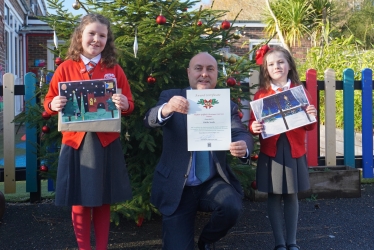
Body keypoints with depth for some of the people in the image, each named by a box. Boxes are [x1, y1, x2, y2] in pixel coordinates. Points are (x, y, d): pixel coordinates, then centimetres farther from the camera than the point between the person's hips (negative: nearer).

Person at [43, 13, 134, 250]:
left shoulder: (115, 70, 5)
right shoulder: (66, 68, 3)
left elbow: (130, 105, 5)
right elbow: (49, 101, 8)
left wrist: (124, 104, -18)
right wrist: (54, 105, -15)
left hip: (106, 143, 1)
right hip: (76, 141, 0)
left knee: (103, 201, 9)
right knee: (79, 202, 6)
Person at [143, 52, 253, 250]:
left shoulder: (227, 105, 3)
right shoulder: (170, 97, -1)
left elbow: (241, 133, -11)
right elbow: (149, 120, -19)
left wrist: (243, 146, -36)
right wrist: (166, 109, -43)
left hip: (213, 182, 1)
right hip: (177, 186, -1)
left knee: (232, 207, -29)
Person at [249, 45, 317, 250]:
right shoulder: (261, 94, 0)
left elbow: (308, 126, 5)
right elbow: (253, 123, -1)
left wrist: (312, 117, -16)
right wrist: (254, 128, -23)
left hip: (294, 149, 1)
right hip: (271, 150, -1)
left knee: (291, 196, 10)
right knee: (274, 197, 5)